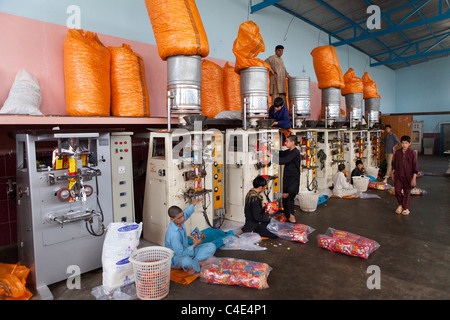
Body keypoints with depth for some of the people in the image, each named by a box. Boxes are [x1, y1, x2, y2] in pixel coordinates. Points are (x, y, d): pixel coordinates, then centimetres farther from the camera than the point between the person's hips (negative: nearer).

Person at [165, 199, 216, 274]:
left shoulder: (178, 221, -8)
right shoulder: (173, 234, -32)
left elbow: (186, 213, 18)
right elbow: (180, 254, -27)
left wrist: (193, 204, 28)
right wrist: (194, 245, -18)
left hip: (186, 250, 9)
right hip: (176, 258, -9)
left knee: (211, 246, -6)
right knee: (185, 261, -46)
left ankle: (192, 266, -17)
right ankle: (199, 263, -13)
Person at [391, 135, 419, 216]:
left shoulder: (412, 153, -8)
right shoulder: (397, 152, 2)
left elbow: (415, 166, -7)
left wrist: (414, 178, -10)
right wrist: (393, 173, 15)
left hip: (408, 176, -3)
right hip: (398, 175, 3)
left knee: (407, 192, 6)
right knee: (397, 190, 2)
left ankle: (406, 208, 21)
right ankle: (400, 205, 26)